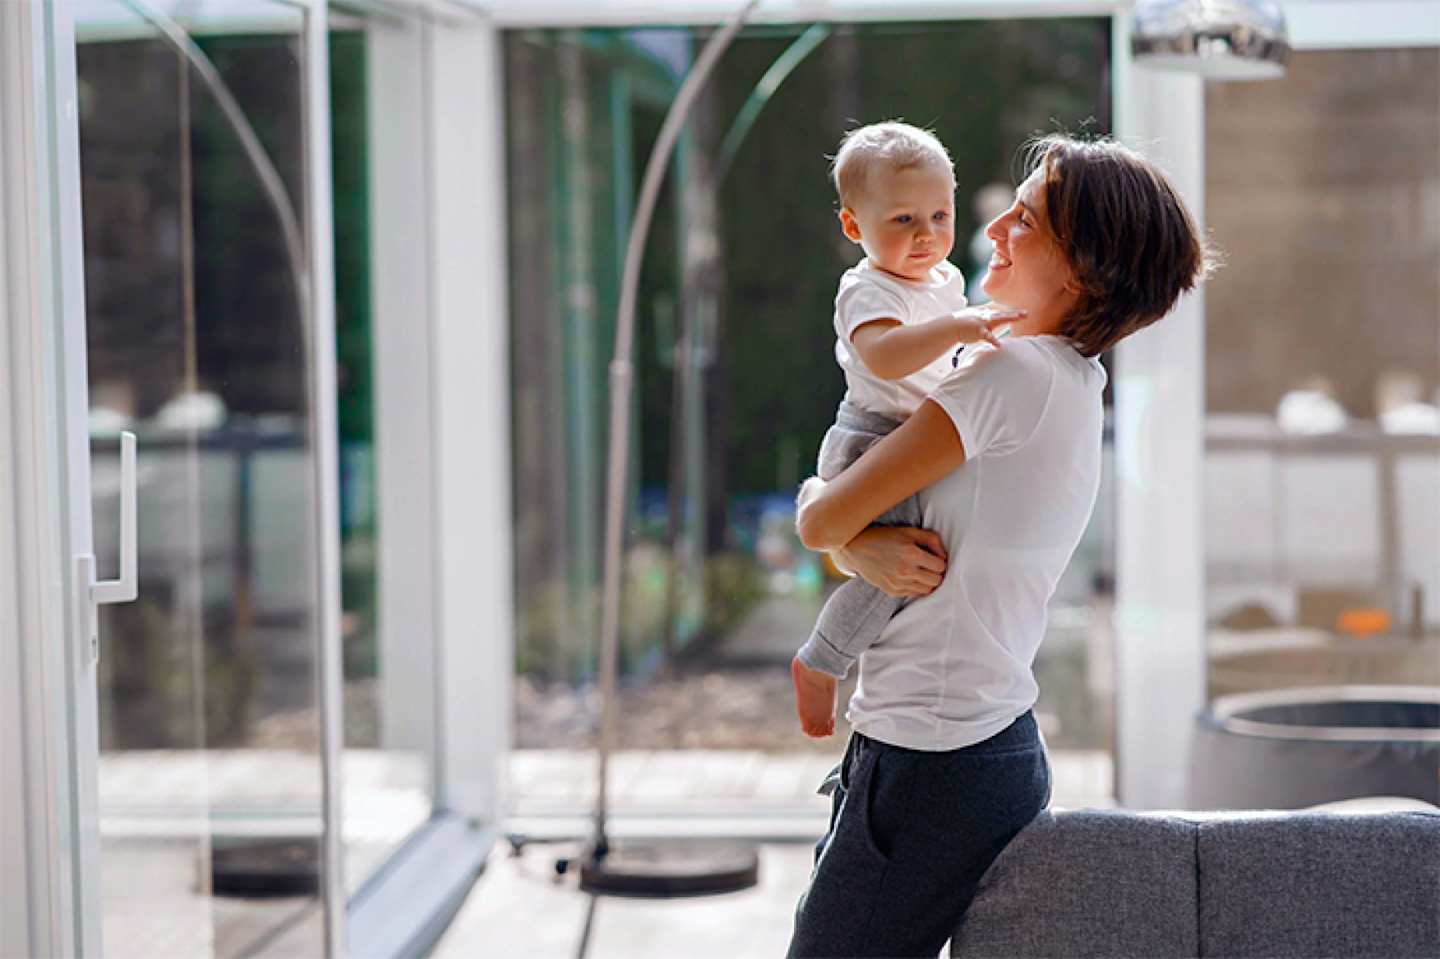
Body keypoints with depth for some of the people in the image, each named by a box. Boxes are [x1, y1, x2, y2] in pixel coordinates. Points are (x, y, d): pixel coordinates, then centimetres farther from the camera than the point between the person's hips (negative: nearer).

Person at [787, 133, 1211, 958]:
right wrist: (866, 547, -9)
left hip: (931, 771, -9)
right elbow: (838, 533, 13)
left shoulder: (1014, 376, -17)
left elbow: (821, 521, -14)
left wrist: (814, 496, 8)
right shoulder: (1074, 387, 13)